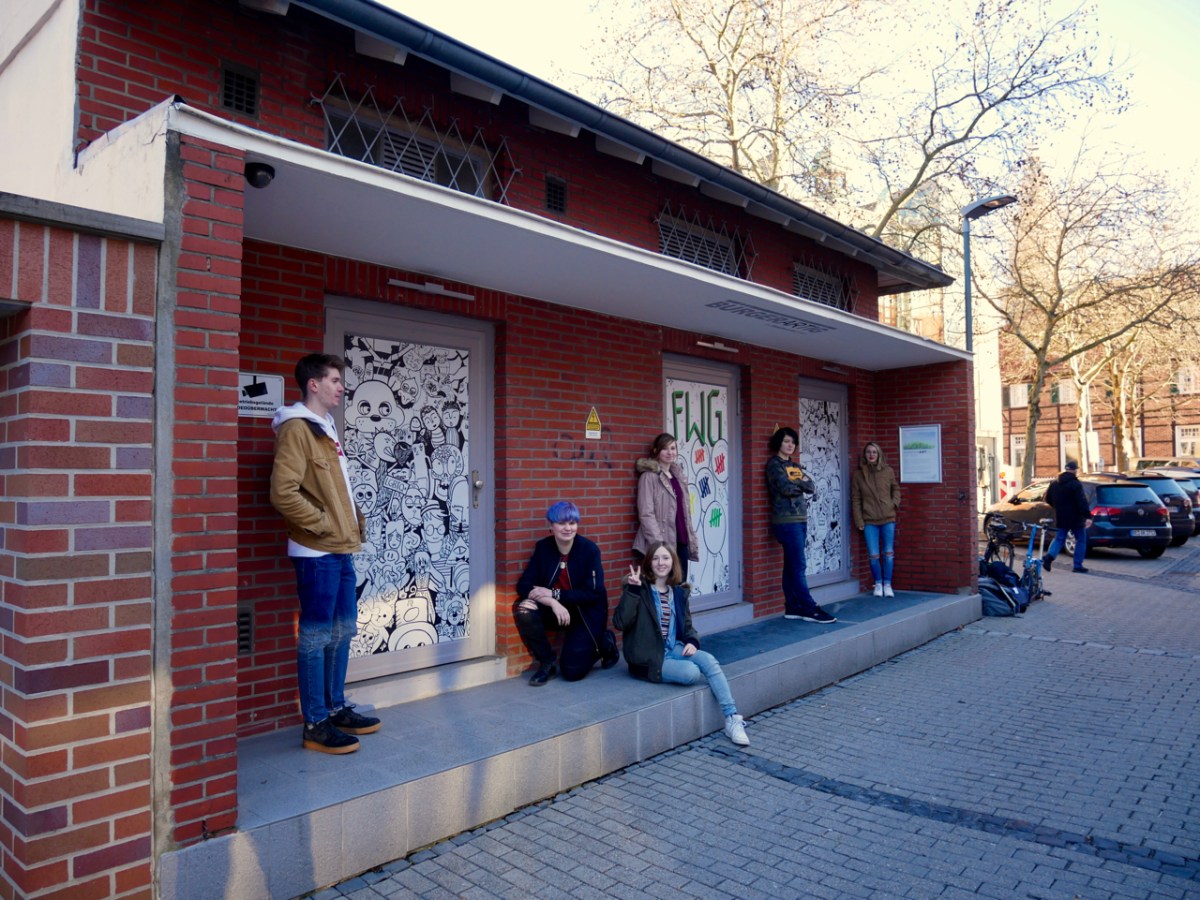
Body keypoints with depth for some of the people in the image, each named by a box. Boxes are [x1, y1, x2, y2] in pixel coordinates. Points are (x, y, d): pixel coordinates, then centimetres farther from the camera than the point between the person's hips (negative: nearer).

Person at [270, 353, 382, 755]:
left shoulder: (325, 428, 17)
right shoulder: (297, 429, -12)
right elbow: (283, 493, -22)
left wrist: (354, 520, 13)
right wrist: (321, 524, -15)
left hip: (341, 550, 9)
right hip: (316, 553, -9)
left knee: (343, 630, 15)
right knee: (316, 636, -1)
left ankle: (337, 708, 28)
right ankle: (316, 725, 9)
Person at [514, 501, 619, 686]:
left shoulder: (589, 549, -16)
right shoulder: (543, 547, -7)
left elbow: (593, 593, -19)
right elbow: (524, 585, -12)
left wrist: (554, 594, -27)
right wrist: (552, 602, -30)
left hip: (587, 613, -3)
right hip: (557, 610, 3)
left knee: (572, 672, -8)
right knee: (523, 608, -26)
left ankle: (605, 644, 22)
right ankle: (547, 663, -5)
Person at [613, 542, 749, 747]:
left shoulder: (679, 591, 10)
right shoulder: (639, 589, -7)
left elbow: (687, 626, 16)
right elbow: (620, 623, -20)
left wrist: (692, 642, -7)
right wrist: (632, 590, -28)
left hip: (674, 650, 5)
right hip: (649, 659, -5)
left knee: (709, 660, -25)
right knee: (691, 672, -30)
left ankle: (732, 719, -21)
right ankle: (717, 681, 4)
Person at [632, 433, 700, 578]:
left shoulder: (679, 476, 15)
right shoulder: (649, 477, -6)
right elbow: (646, 514, -13)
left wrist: (692, 541, 13)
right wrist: (658, 544, -21)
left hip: (681, 543, 7)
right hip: (660, 545, -7)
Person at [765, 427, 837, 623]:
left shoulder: (794, 466, 19)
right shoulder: (774, 464, -3)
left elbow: (811, 487, 8)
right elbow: (786, 488, -16)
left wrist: (797, 482, -9)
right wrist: (802, 484, 0)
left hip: (800, 520, 8)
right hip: (787, 522, -8)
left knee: (792, 566, 9)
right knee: (798, 566, -8)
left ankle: (793, 607, 12)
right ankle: (810, 608, -5)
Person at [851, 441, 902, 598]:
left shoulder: (888, 471, 3)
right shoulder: (858, 474, 1)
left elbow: (896, 488, 16)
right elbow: (855, 499, 1)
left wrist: (895, 503, -2)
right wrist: (859, 521, -2)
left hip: (888, 519, 1)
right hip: (869, 521, -1)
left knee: (889, 553, 4)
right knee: (873, 555, -1)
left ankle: (887, 584, 17)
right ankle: (878, 583, 19)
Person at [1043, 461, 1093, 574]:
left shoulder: (1054, 483, 7)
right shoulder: (1075, 484, -13)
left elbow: (1048, 499, 14)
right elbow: (1082, 502, -21)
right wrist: (1088, 516, -24)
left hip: (1061, 518, 5)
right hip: (1075, 518, -5)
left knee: (1059, 539, 10)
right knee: (1081, 540, 8)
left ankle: (1049, 557, -13)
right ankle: (1078, 565, 7)